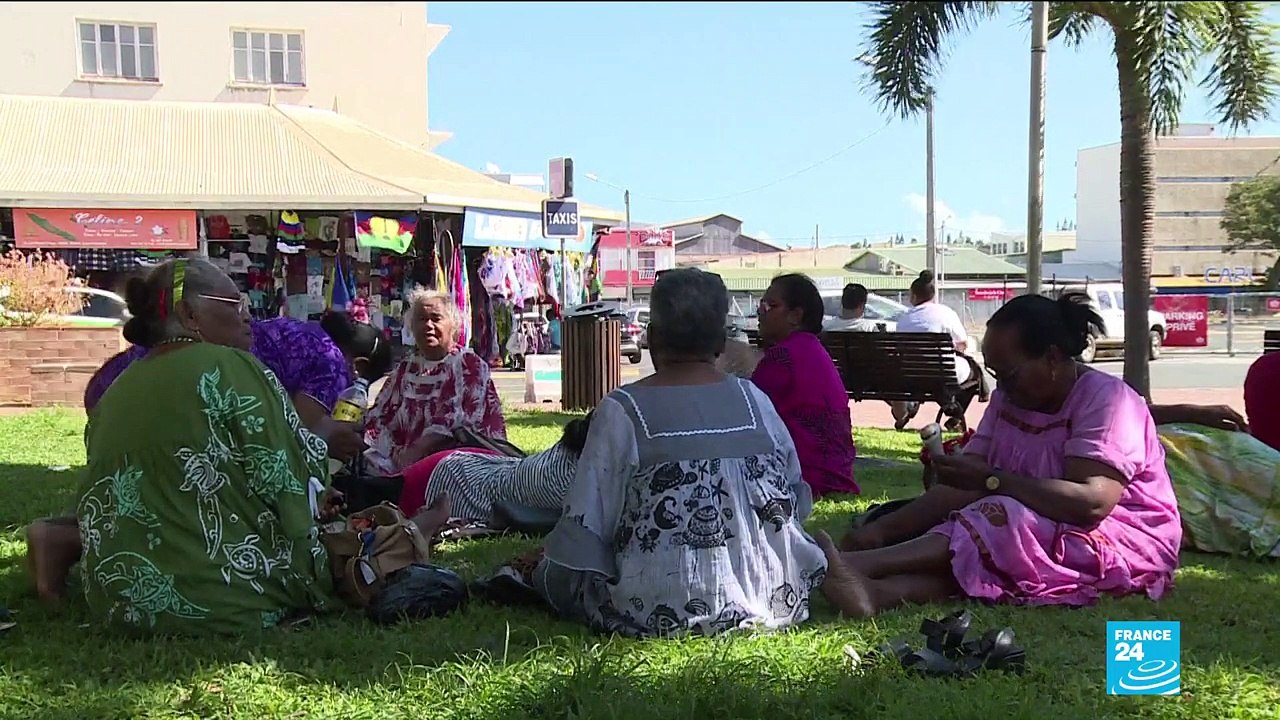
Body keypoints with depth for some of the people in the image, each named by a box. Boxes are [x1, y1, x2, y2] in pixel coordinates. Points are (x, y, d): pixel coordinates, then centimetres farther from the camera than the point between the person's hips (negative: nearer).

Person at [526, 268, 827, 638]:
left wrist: (540, 572, 13)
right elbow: (796, 502, 12)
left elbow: (586, 526, -6)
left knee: (551, 572, 23)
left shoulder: (620, 411, -9)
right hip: (771, 598, 2)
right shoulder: (756, 401, 3)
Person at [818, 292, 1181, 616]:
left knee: (1006, 523, -31)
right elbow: (961, 488, -1)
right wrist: (883, 528, -16)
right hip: (1042, 533, 6)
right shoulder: (1009, 399, 7)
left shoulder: (1106, 400, -14)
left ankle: (856, 565, -41)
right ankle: (879, 591, -52)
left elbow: (1092, 503, -29)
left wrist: (991, 480, -28)